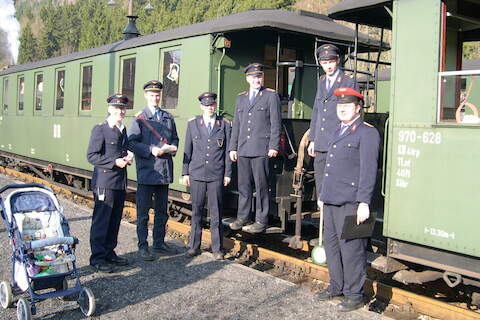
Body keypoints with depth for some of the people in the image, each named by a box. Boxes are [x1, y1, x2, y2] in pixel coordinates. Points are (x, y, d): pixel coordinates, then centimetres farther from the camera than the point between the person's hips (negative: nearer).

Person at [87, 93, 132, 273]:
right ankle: (97, 258, 4)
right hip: (104, 182, -8)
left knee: (115, 221, 14)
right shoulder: (100, 130, -8)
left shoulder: (123, 130, 16)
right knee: (101, 221, -3)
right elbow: (92, 156, -12)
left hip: (120, 183, 8)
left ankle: (109, 253, 25)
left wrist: (128, 157, 6)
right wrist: (114, 162, -18)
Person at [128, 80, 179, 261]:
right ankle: (143, 246, 9)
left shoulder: (168, 117, 13)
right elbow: (131, 142, -9)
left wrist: (173, 147, -1)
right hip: (146, 171, -5)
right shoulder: (139, 118, -3)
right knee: (143, 212, 1)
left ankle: (159, 243, 26)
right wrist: (151, 151, -19)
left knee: (162, 211, 14)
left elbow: (175, 137, 21)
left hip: (164, 171, 6)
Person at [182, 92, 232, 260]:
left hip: (216, 176, -1)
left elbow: (228, 151, 5)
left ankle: (217, 249, 12)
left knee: (216, 213, 2)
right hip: (197, 174, 1)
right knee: (196, 211, 8)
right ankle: (194, 246, 19)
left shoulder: (224, 124, 5)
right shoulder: (193, 124, 8)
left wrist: (228, 174, 2)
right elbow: (187, 150, 9)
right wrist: (185, 172, 4)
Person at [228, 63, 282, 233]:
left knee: (261, 186, -1)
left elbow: (276, 123, -2)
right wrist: (233, 147, 12)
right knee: (243, 185, 9)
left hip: (261, 149, -5)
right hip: (243, 149, 5)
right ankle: (242, 218, 18)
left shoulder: (271, 96, 3)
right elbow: (236, 125, 18)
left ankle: (261, 221, 6)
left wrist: (273, 146, -9)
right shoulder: (241, 98, 18)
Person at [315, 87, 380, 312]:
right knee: (331, 245, 14)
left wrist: (364, 203, -18)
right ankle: (336, 287, 28)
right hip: (331, 201, 9)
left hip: (350, 203, -8)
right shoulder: (337, 133, 20)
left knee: (351, 249, -3)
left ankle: (354, 295, 9)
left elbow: (368, 170, -13)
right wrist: (322, 194, 24)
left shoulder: (367, 133, -6)